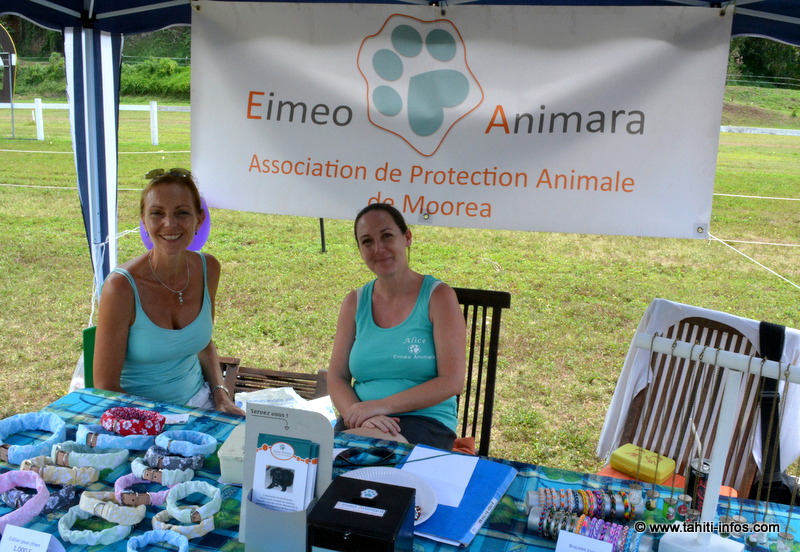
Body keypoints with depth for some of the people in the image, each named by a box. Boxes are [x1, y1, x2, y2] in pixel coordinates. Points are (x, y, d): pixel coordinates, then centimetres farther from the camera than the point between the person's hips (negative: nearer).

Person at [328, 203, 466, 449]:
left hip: (425, 423, -3)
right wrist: (358, 414, -16)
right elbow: (337, 378, 6)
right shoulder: (355, 302, 10)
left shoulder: (438, 296, -2)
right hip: (361, 424, 4)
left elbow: (452, 381, -10)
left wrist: (381, 405, -17)